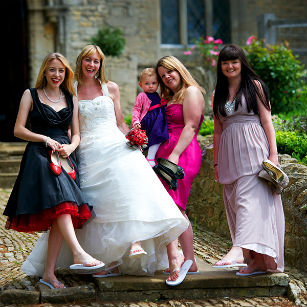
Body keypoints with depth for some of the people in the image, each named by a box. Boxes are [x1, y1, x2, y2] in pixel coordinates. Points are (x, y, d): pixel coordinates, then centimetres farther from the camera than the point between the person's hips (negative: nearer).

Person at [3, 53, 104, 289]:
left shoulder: (70, 99, 19)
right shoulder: (31, 95, 8)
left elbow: (77, 134, 17)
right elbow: (19, 130, 3)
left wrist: (70, 147, -5)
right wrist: (45, 139, -10)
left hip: (64, 158, 4)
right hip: (39, 156, -4)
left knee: (60, 218, -7)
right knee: (60, 201, -27)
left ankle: (49, 272, -4)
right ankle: (79, 254, -37)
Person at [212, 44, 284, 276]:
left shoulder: (254, 85, 3)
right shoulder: (219, 94, 17)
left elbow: (266, 120, -2)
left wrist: (273, 154, -9)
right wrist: (216, 161, 14)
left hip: (253, 148, -5)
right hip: (229, 152, 5)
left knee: (250, 198, -18)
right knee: (235, 202, 0)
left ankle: (241, 249, -33)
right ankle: (257, 261, 2)